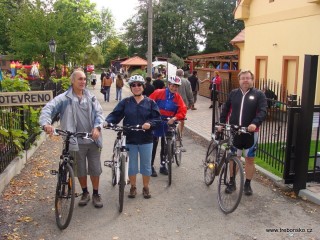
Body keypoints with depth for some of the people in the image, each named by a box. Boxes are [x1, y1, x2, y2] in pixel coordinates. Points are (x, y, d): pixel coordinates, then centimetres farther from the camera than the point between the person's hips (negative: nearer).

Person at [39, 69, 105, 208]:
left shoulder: (91, 97, 6)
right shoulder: (64, 98, -6)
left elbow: (98, 113, 0)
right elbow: (48, 108, -17)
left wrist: (97, 127, -19)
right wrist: (46, 123, -37)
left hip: (93, 140, 2)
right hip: (76, 141, -2)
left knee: (95, 169, 10)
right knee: (80, 170, 13)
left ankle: (96, 194, 28)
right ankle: (85, 193, 35)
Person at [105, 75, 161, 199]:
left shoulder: (150, 102, 1)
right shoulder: (125, 102, 2)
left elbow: (157, 118, -2)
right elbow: (115, 115, -4)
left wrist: (150, 124, -22)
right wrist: (107, 121, -23)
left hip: (146, 140, 0)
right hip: (130, 139, 0)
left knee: (146, 165, 10)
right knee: (132, 165, 12)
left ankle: (146, 187, 29)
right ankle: (133, 187, 30)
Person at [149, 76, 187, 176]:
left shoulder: (178, 97, -4)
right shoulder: (158, 93, -11)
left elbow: (183, 111, -10)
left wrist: (174, 118, -25)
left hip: (168, 124, 3)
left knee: (165, 145, 11)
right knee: (154, 144, 2)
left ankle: (163, 165, 25)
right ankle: (151, 166, 13)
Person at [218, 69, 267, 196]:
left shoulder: (259, 94, -2)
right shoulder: (233, 93, 8)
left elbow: (263, 111, -12)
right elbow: (225, 109, 14)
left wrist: (255, 123, -28)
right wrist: (221, 123, 5)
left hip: (250, 132, -2)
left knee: (250, 159, 7)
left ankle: (247, 184, 22)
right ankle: (232, 182, 25)